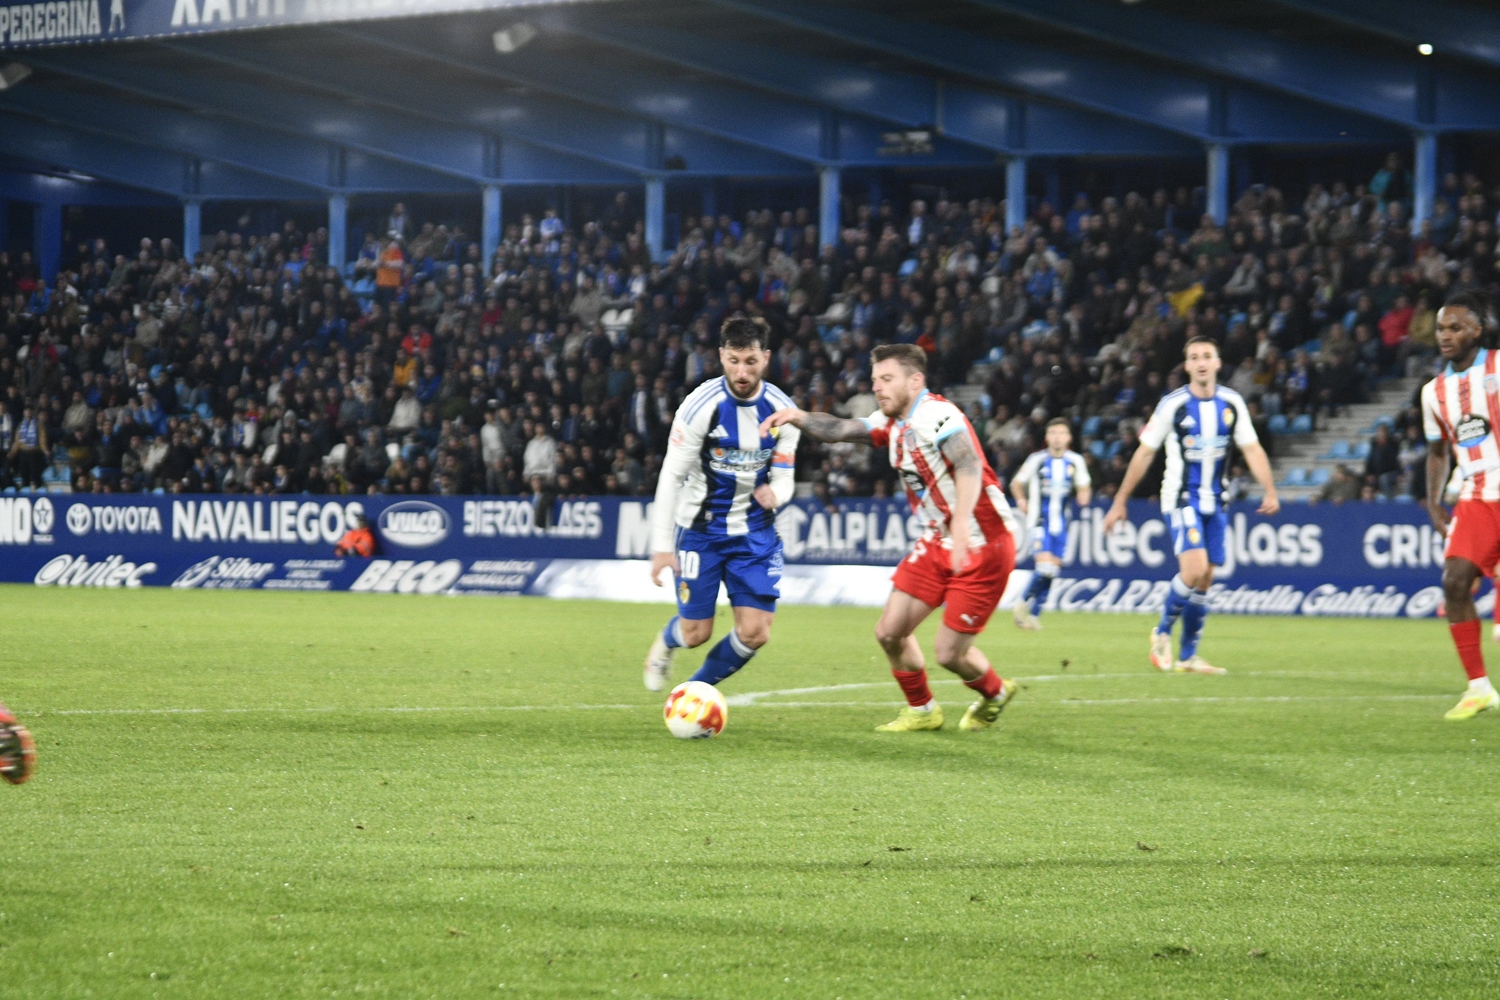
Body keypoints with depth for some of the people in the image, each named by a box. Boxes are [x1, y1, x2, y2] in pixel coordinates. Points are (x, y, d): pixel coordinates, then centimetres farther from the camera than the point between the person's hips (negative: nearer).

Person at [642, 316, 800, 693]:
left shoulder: (782, 411, -6)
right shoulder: (702, 405, -17)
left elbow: (783, 478, 1)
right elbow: (671, 476, -13)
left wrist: (775, 492, -26)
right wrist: (662, 546, -17)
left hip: (755, 531, 3)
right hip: (701, 529, -3)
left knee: (755, 633, -6)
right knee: (696, 633, 0)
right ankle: (666, 643, 40)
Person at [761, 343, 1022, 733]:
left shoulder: (937, 415, -20)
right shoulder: (892, 424, 8)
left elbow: (969, 466, -35)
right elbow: (839, 430, 0)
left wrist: (961, 525, -49)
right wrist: (798, 417, -20)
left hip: (982, 544, -8)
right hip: (937, 543, 8)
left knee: (950, 654, -6)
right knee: (889, 632, 2)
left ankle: (995, 694, 25)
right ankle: (922, 710, 24)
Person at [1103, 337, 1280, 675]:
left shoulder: (1232, 403, 2)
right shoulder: (1173, 405, -8)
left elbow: (1252, 449, 3)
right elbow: (1144, 453, -2)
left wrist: (1270, 492, -12)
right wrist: (1120, 502, 1)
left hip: (1214, 501, 4)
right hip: (1181, 498, -4)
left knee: (1204, 581, 5)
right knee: (1194, 570, -21)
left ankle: (1188, 656, 15)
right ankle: (1163, 633, 2)